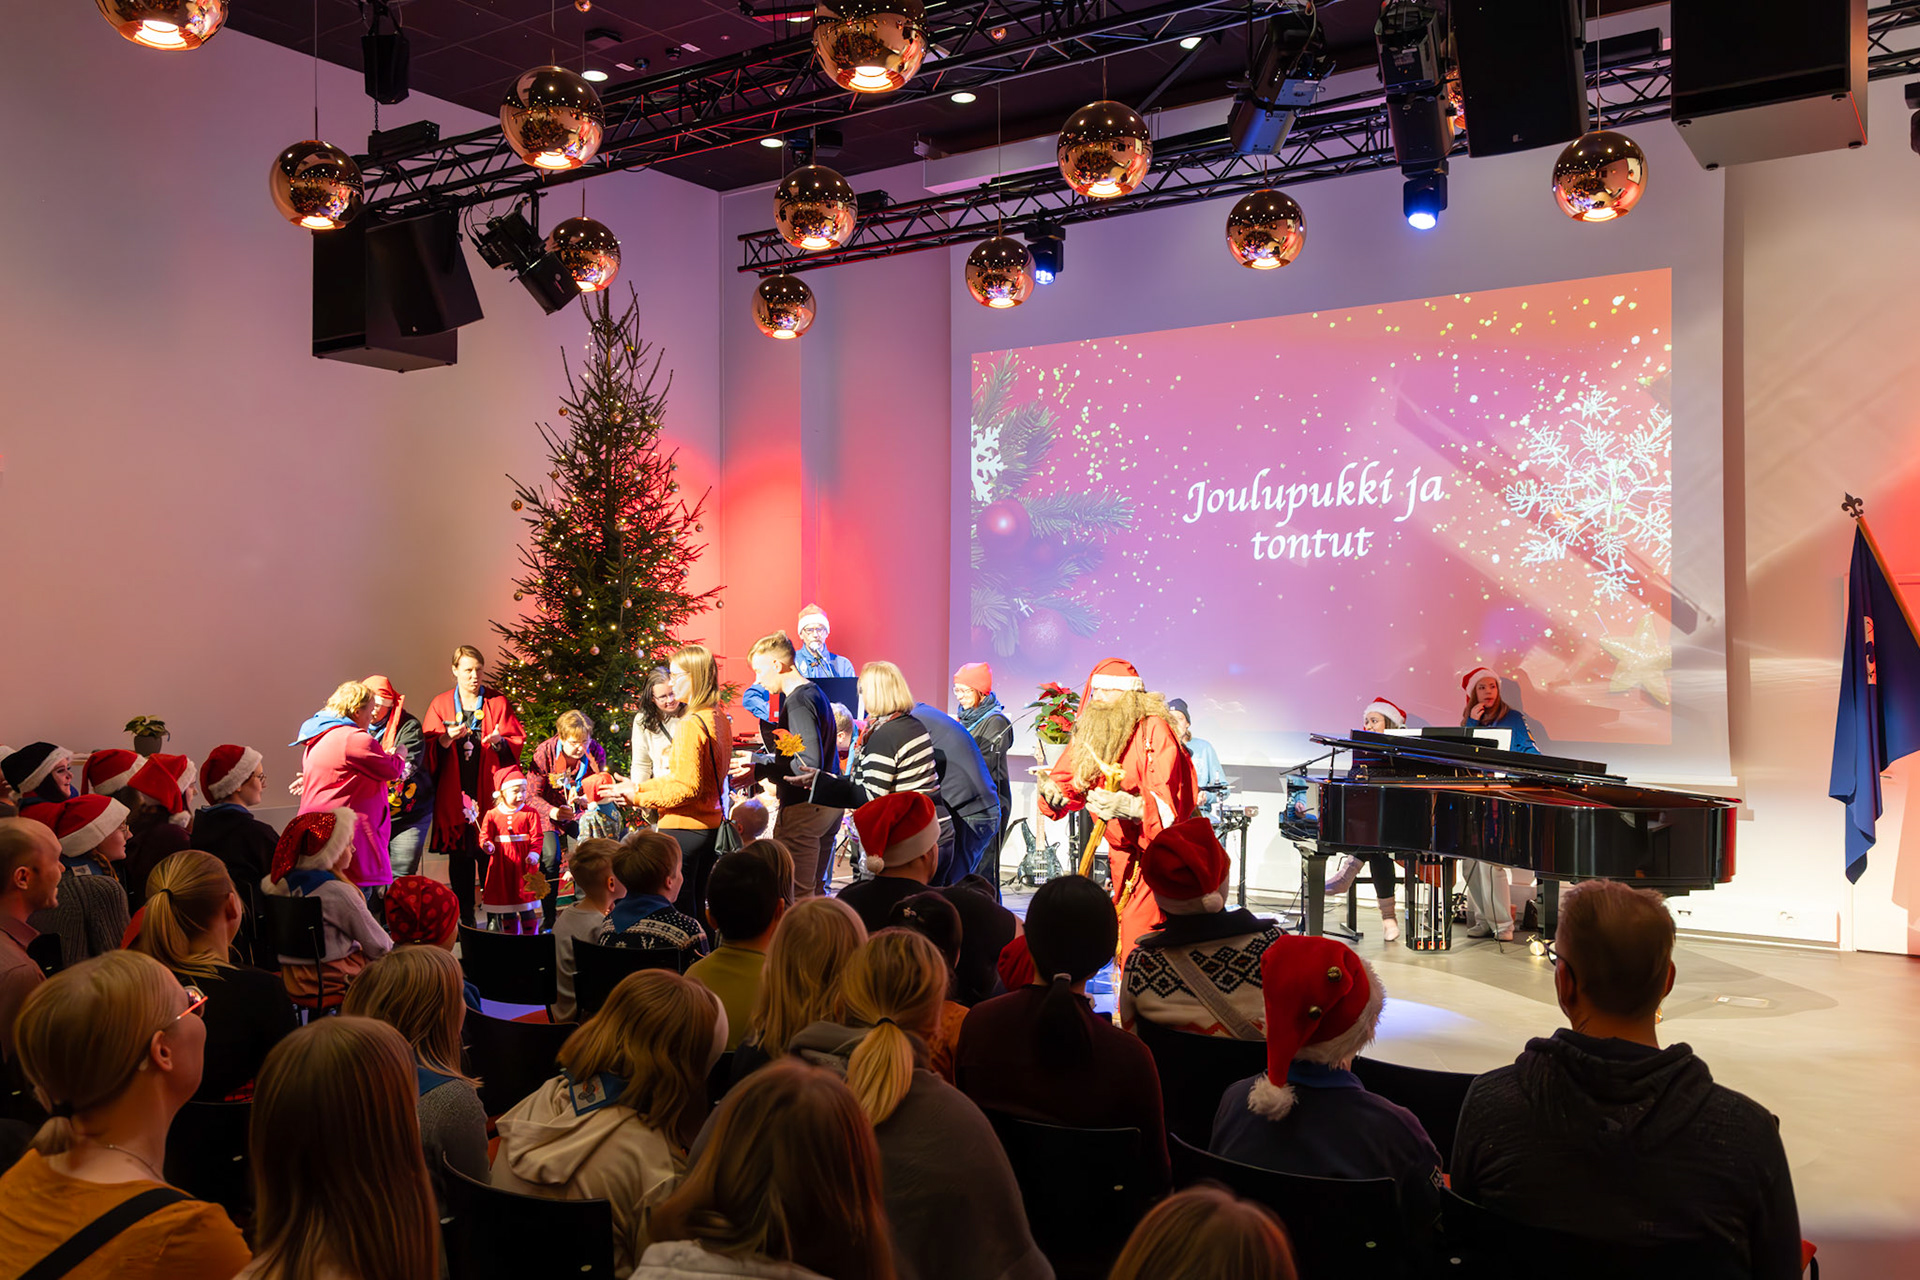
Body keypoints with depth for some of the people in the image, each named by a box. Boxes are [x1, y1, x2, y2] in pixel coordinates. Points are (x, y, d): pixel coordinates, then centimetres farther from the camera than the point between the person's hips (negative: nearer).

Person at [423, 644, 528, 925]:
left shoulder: (498, 703, 9)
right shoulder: (440, 704, 10)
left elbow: (517, 742, 6)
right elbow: (429, 748, 3)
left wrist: (499, 742, -14)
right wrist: (448, 738, -16)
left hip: (488, 792, -1)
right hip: (454, 794, 1)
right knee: (459, 856, 0)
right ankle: (464, 919, 8)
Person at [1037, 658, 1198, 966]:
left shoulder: (1154, 730, -17)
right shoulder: (1088, 732, 3)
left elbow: (1166, 801, -26)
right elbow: (1066, 779, 8)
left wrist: (1129, 806, -44)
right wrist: (1052, 791, -16)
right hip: (1121, 850, 6)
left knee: (1139, 937, -15)